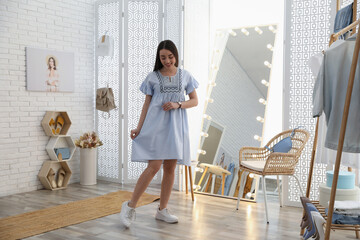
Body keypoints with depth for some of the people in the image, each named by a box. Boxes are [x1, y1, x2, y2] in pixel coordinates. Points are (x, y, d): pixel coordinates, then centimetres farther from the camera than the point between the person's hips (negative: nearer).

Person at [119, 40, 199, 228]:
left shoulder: (185, 76, 9)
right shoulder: (153, 77, 5)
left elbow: (194, 101, 10)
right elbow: (146, 104, 6)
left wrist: (178, 104, -8)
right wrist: (138, 128, -1)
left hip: (176, 126, 3)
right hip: (156, 124, -3)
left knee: (170, 168, 5)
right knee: (154, 166, -12)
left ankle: (162, 210, 16)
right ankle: (130, 206, 0)